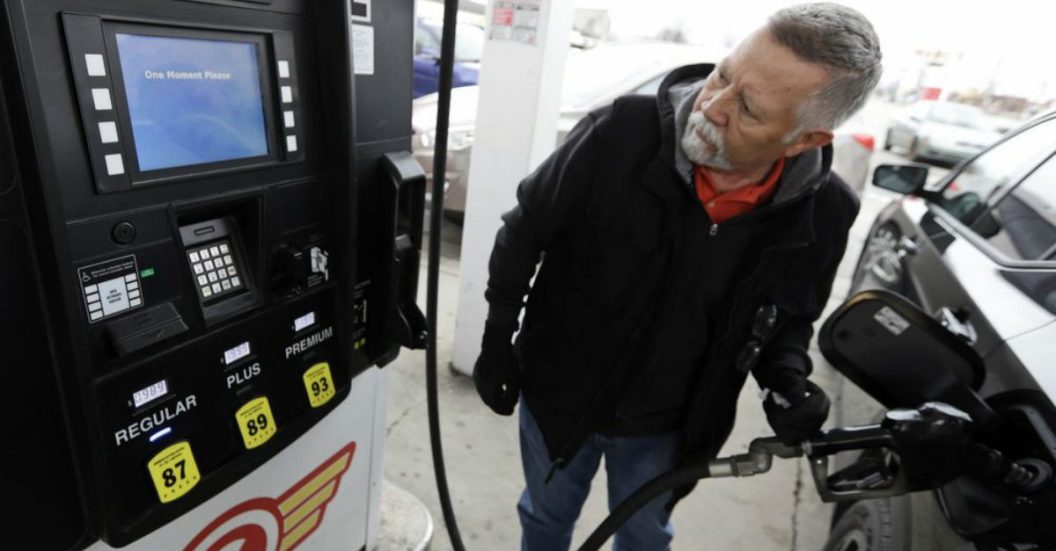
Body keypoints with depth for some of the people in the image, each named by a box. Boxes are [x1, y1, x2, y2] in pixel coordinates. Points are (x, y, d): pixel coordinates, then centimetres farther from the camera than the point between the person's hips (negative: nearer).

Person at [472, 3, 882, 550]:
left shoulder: (822, 212, -19)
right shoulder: (623, 132, -28)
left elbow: (790, 315, 2)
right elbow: (525, 231, -13)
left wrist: (787, 379, -18)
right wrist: (497, 340, -7)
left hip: (667, 424, 2)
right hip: (557, 392, -1)